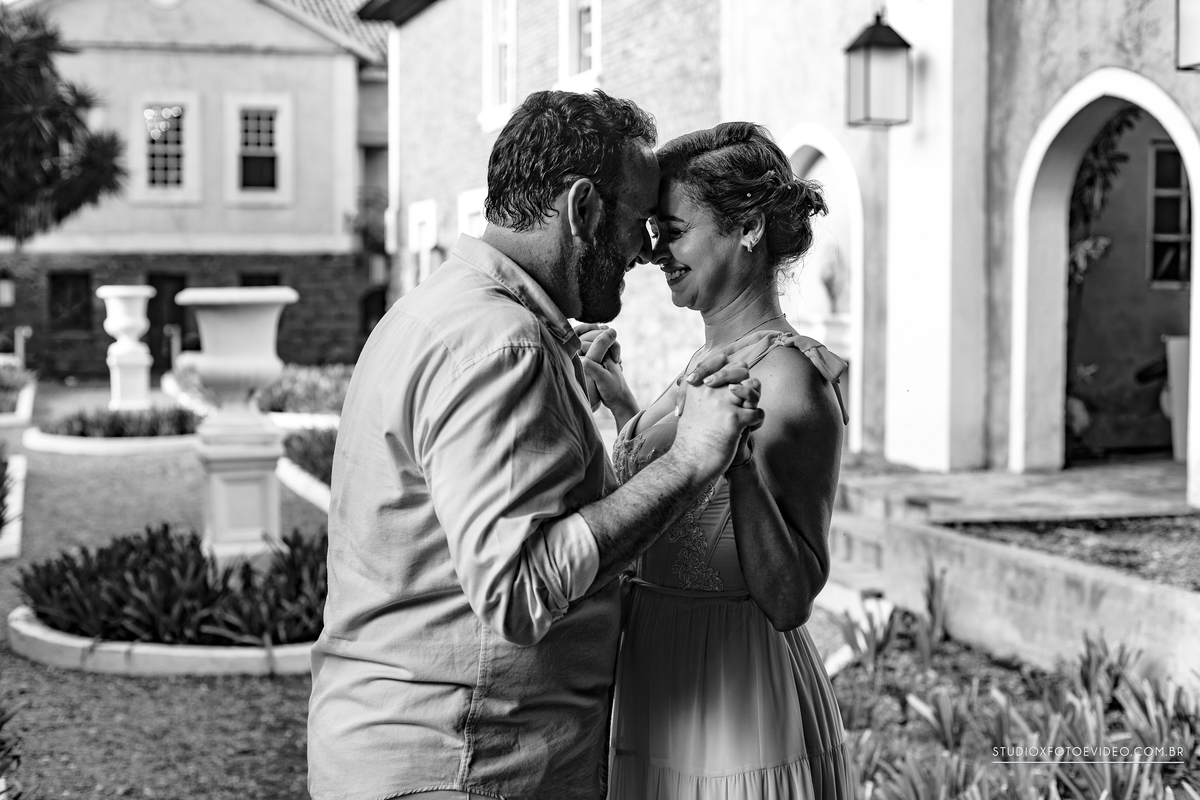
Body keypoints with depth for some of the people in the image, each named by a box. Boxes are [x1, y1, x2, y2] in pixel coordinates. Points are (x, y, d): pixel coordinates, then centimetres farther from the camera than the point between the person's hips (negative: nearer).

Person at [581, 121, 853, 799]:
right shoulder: (708, 363, 9)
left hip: (741, 716, -9)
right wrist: (623, 407, 22)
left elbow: (790, 601, -20)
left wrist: (739, 457, -30)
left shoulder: (791, 377, -17)